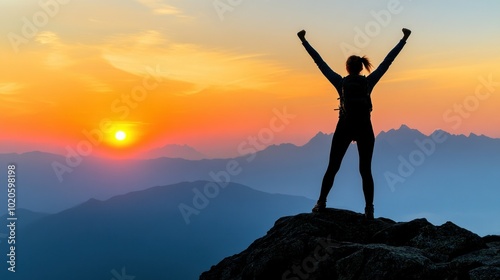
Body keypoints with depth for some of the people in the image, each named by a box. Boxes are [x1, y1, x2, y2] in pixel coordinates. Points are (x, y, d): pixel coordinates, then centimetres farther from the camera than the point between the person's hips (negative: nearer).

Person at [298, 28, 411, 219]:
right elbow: (388, 60, 2)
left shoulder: (340, 82, -5)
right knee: (365, 170, 4)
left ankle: (321, 203, 13)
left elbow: (319, 62, -2)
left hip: (345, 128, -1)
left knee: (332, 168, 10)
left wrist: (304, 41, 4)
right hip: (364, 129, 1)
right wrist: (404, 39, 8)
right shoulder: (369, 81, -3)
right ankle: (369, 210, 0)